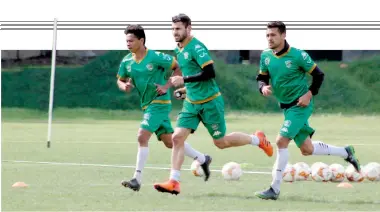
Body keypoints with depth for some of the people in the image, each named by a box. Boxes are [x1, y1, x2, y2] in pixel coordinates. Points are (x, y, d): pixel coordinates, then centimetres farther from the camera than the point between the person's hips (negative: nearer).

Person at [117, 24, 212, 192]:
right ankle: (203, 159, 31)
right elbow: (120, 80, 15)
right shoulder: (126, 62, 2)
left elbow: (179, 67, -7)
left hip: (159, 102, -7)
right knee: (169, 141, 14)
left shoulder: (156, 57, -15)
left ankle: (137, 179, -15)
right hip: (147, 105, 7)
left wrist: (167, 86, -15)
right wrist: (124, 86, -9)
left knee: (142, 137, -18)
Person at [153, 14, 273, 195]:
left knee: (221, 142, 5)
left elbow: (209, 73, -27)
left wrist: (184, 80, -27)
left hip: (210, 102, -7)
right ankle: (173, 183, -7)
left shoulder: (196, 47, -18)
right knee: (177, 137, -7)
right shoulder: (179, 50, 9)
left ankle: (257, 140, 29)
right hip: (191, 103, 7)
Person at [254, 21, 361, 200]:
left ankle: (275, 189, -11)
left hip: (300, 105, -7)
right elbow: (262, 77, 10)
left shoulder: (297, 55, -16)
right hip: (286, 106, 7)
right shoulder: (266, 56, -1)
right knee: (307, 149, 12)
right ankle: (346, 153, 34)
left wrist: (309, 94, -16)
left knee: (281, 141, -17)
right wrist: (263, 87, -12)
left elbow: (318, 75, -6)